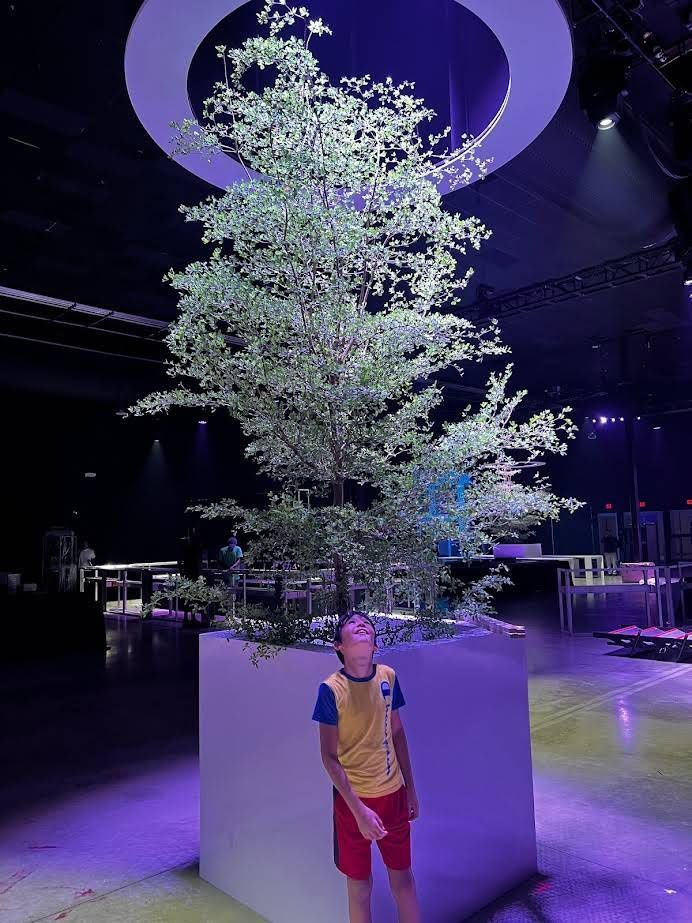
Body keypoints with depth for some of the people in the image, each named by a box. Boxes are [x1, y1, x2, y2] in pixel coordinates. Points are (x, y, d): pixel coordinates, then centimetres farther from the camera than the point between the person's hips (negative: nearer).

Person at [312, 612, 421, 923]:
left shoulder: (388, 677, -6)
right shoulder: (331, 689, -19)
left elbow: (397, 733, 6)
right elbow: (329, 756, -15)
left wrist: (410, 787, 10)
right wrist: (358, 808, -17)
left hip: (393, 793, 3)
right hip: (354, 799, -3)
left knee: (403, 876, 17)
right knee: (359, 884, 14)